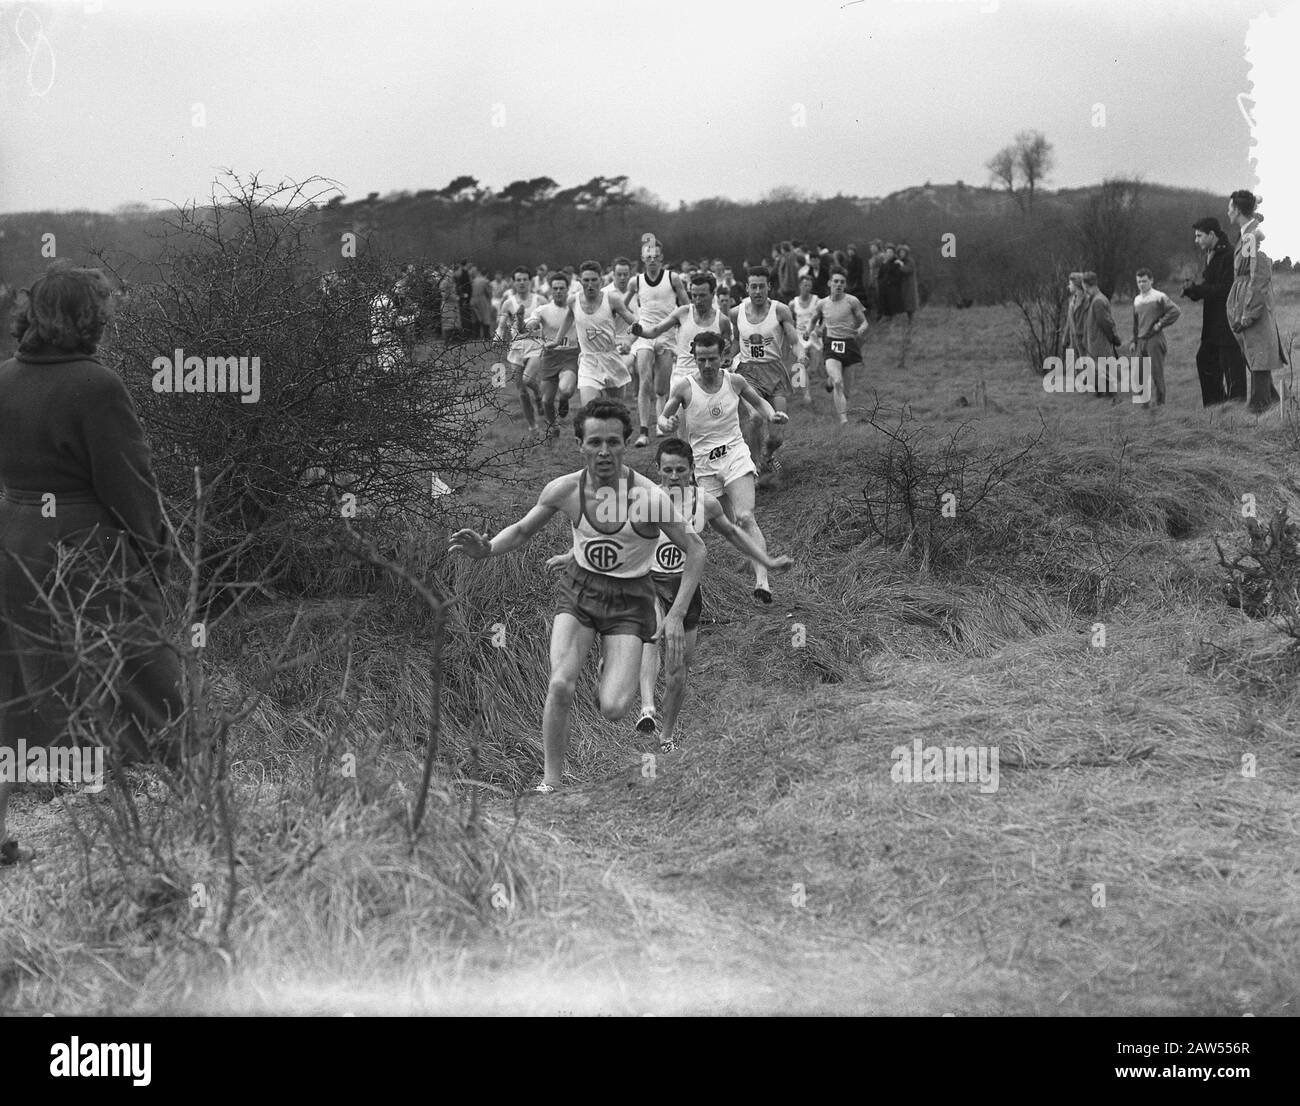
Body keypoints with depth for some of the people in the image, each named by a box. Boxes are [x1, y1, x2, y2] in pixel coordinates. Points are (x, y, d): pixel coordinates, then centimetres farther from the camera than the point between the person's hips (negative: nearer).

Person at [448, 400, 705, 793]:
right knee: (560, 686, -20)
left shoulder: (648, 496, -22)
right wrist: (487, 549, -14)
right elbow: (522, 530, 7)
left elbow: (696, 551, -12)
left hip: (629, 600, -2)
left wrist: (676, 615, -17)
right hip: (579, 589, 2)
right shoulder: (564, 490, -12)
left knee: (613, 710, -15)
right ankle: (552, 780, -2)